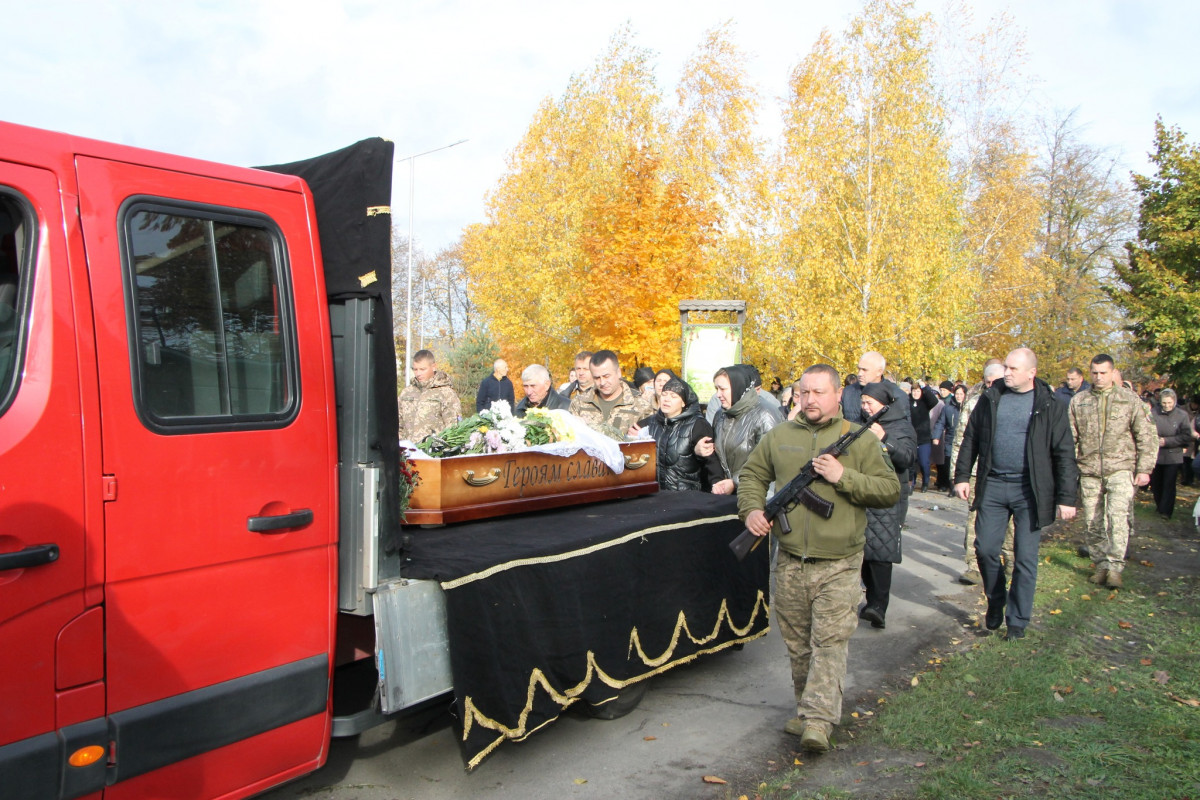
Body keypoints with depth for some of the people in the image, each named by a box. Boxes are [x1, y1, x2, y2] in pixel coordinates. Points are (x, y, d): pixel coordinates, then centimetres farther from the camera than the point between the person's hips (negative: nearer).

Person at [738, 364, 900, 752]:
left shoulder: (859, 440, 2)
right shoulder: (778, 436, 9)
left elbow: (890, 490, -2)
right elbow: (752, 474, 17)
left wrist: (844, 477, -14)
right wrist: (751, 508, -1)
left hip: (838, 565, -3)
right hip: (790, 563, 3)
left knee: (830, 642, -8)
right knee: (797, 643, 13)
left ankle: (818, 721, -7)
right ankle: (806, 707, 29)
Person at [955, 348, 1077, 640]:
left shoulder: (1049, 406, -3)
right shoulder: (990, 399, 5)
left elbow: (1064, 454, -3)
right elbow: (970, 438, 11)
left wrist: (1066, 497, -7)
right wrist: (962, 476, 5)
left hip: (1030, 490, -2)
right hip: (992, 486, 3)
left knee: (1025, 557, 2)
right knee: (985, 548, 3)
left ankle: (1018, 620, 16)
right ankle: (995, 602, 28)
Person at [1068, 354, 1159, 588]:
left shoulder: (1129, 399, 4)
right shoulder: (1078, 401, 7)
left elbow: (1146, 436, 5)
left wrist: (1144, 469, -1)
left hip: (1121, 469, -2)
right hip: (1089, 471, 2)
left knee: (1118, 516, -18)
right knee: (1091, 523, 6)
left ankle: (1114, 567, -13)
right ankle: (1101, 565, 19)